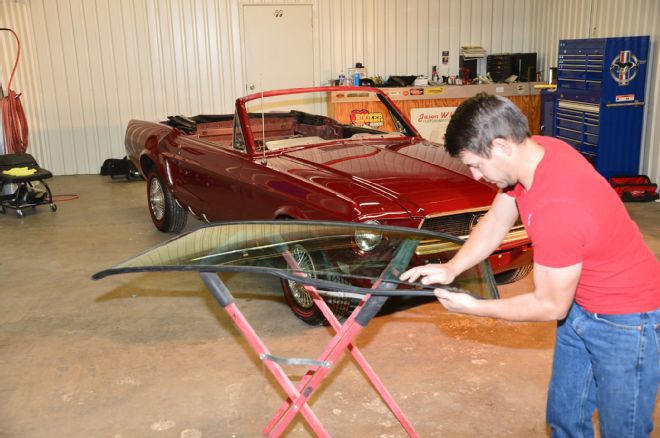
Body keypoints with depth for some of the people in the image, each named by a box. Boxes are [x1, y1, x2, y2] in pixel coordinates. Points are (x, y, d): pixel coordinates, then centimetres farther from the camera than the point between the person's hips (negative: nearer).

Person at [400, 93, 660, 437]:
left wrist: (473, 307, -14)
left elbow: (550, 306, -23)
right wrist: (451, 268, -8)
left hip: (627, 319, -8)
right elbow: (496, 221, 3)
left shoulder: (554, 209, -36)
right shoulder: (535, 150, -11)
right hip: (580, 304, 9)